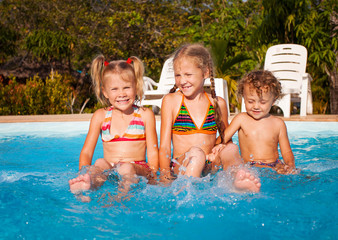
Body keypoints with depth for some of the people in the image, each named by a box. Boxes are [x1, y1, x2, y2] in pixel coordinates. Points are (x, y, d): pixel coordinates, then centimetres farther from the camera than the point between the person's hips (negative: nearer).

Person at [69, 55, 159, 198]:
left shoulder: (145, 115, 9)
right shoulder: (100, 116, 12)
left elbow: (153, 152, 6)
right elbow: (86, 152, 7)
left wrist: (153, 177, -12)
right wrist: (84, 174, -14)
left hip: (138, 170, 0)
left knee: (127, 168, -35)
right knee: (100, 163, -33)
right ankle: (84, 189, -62)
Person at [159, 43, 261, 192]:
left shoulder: (218, 103, 10)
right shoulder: (170, 101, 3)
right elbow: (164, 146, 0)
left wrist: (220, 152, -5)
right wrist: (165, 176, -18)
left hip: (211, 168, 2)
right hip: (181, 168, -2)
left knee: (231, 149, -27)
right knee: (196, 153, -33)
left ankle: (238, 181, -51)